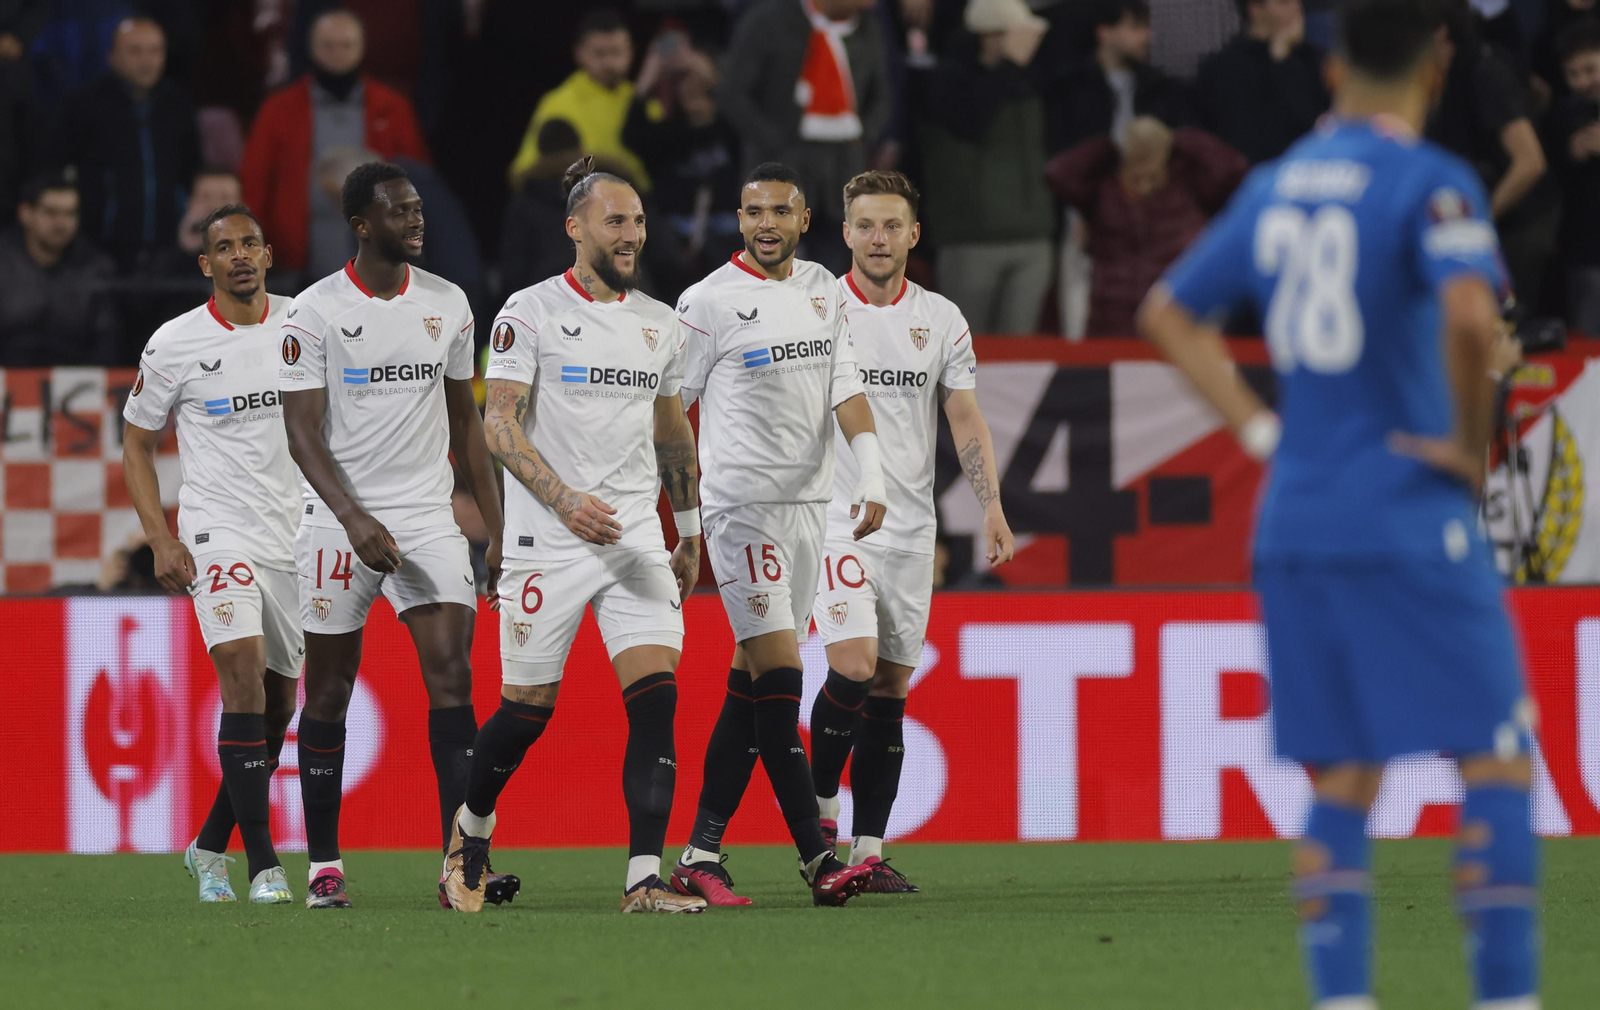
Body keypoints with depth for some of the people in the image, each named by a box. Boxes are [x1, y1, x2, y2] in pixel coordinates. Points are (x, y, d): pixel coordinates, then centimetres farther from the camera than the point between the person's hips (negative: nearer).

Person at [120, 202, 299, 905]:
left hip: (299, 533, 4)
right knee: (244, 670, -23)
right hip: (218, 531, -4)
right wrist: (160, 541, -4)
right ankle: (263, 865, -23)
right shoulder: (175, 344, -4)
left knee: (278, 705, 10)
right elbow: (137, 444, 6)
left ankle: (210, 846, 30)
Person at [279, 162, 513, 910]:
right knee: (329, 691, 4)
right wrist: (355, 519, -23)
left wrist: (498, 526, 11)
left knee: (452, 673, -10)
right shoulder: (317, 311, -7)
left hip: (428, 518, 3)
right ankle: (324, 866, 14)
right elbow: (302, 432, -11)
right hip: (341, 522, -3)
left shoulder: (447, 305, 7)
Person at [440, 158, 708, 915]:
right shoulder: (529, 313, -5)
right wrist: (565, 499, -22)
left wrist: (689, 533, 25)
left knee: (656, 697, -12)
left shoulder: (660, 324, 12)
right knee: (528, 706, 4)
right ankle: (472, 828, 33)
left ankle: (644, 879, -15)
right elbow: (500, 424, -10)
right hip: (548, 541, -4)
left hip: (637, 538, 4)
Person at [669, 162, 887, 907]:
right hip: (742, 503, -6)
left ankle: (700, 855, 10)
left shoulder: (823, 292, 11)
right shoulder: (710, 301, -7)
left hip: (808, 503, 6)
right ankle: (817, 860, -16)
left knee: (753, 681, 6)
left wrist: (871, 477, -4)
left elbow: (845, 390, 10)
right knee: (780, 677, -13)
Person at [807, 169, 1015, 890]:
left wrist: (992, 506, -3)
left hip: (910, 527, 4)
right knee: (855, 662, -20)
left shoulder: (941, 319, 8)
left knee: (891, 687, 3)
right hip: (833, 517, -3)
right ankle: (820, 808, 0)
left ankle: (869, 850, 6)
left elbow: (966, 419, 9)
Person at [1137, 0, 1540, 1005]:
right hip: (1411, 518, -6)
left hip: (1294, 524, 6)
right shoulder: (1432, 184, -9)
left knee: (1342, 785, 8)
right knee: (1495, 762, 1)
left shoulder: (1275, 186, 12)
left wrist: (1260, 430, 15)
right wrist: (1472, 444, -12)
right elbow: (1471, 312, -26)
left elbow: (1171, 313, 20)